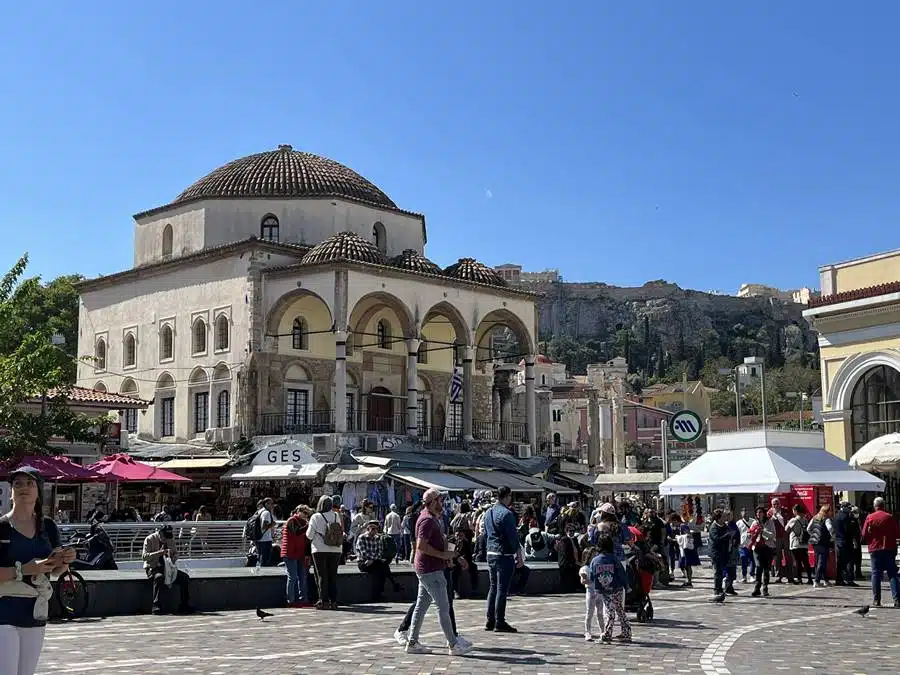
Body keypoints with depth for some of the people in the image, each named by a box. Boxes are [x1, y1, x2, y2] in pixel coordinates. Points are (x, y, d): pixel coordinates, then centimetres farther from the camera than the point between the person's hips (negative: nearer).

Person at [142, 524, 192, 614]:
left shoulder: (171, 540, 7)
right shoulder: (150, 539, -9)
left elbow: (176, 554, 17)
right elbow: (144, 556, -17)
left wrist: (173, 559, -8)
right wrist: (159, 553, -28)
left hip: (167, 567, 5)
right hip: (153, 568, -5)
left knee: (185, 577, -16)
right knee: (159, 577, -39)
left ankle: (185, 606, -9)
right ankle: (156, 606, -35)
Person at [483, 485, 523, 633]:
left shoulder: (488, 512, 11)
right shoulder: (507, 513, -15)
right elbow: (513, 536, -14)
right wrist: (519, 556, -8)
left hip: (490, 554, 8)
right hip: (504, 555, -8)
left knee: (493, 587, 15)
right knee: (502, 589, -3)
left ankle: (489, 621, 17)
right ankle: (499, 623, 0)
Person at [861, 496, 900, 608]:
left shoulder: (870, 518, -5)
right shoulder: (890, 517, -4)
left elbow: (864, 535, -4)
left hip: (875, 549, 0)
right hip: (890, 549, 0)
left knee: (876, 574, 5)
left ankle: (876, 600, 2)